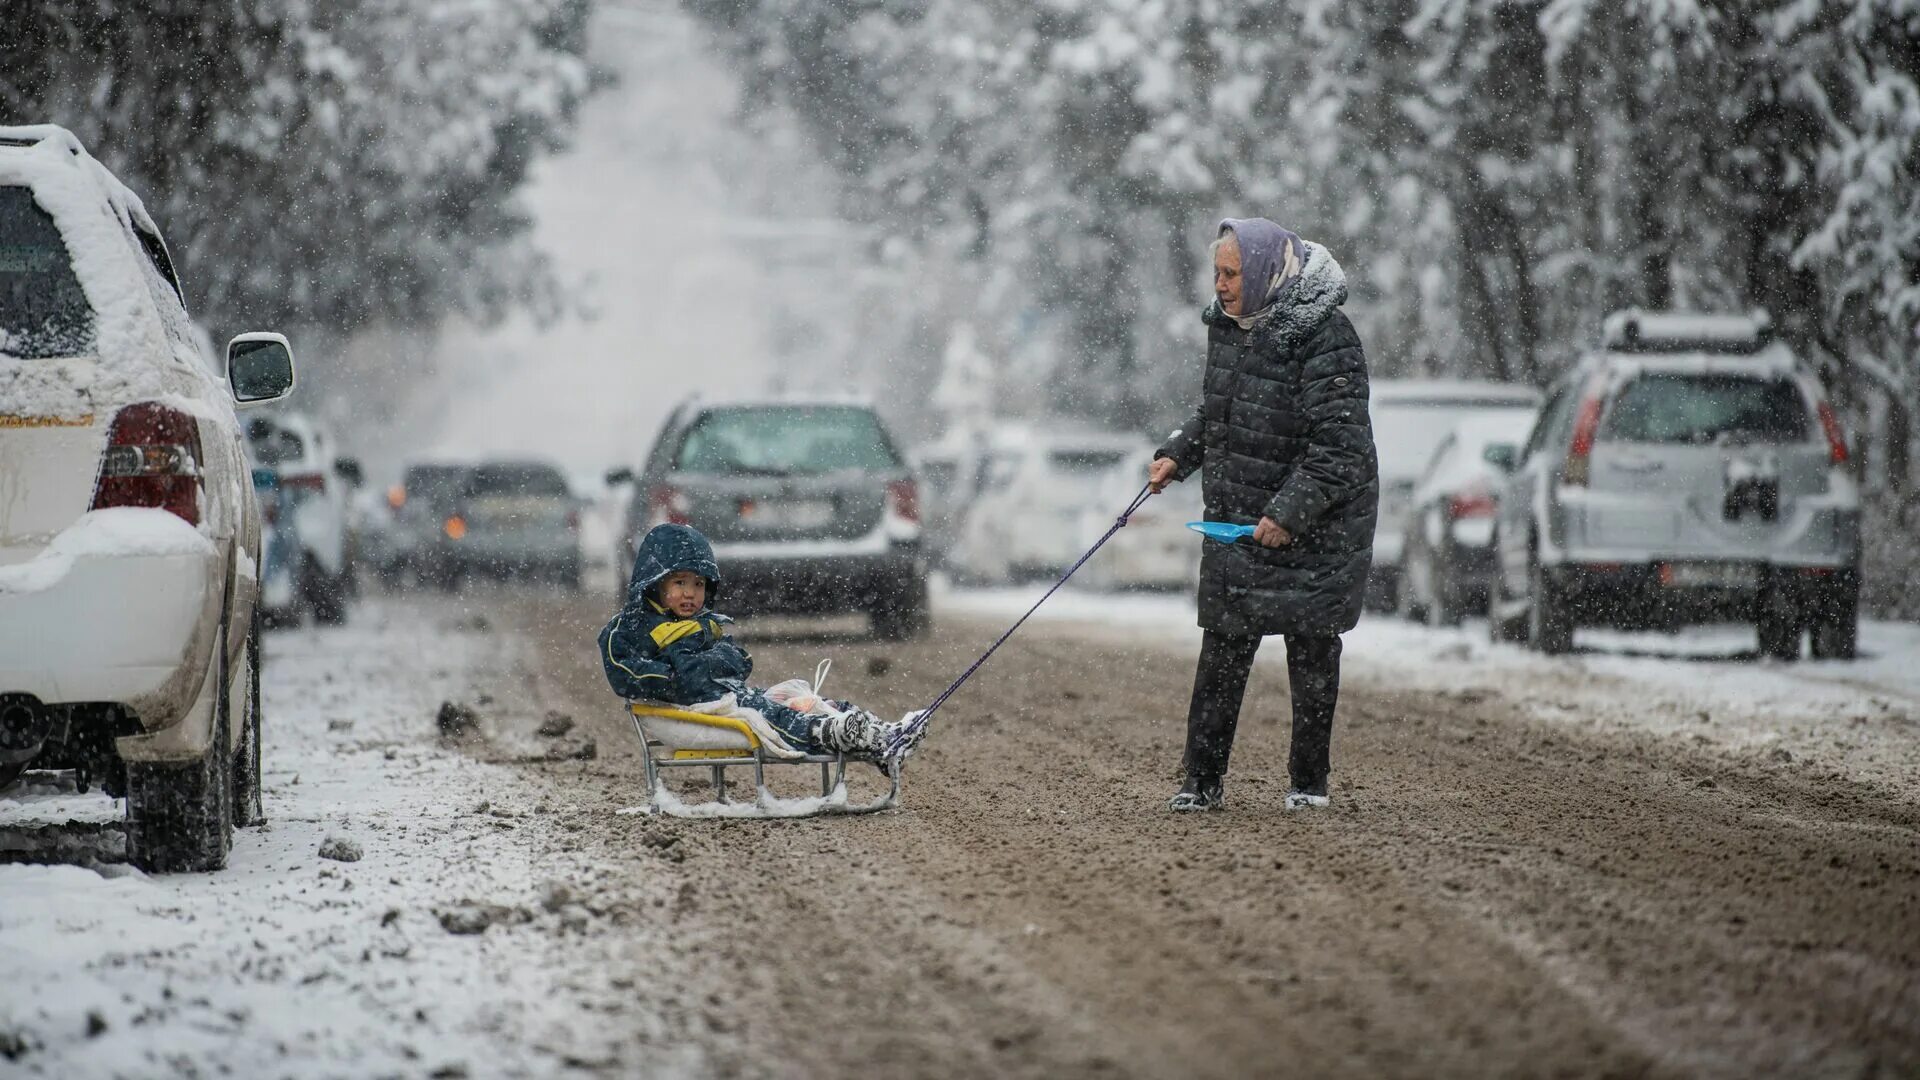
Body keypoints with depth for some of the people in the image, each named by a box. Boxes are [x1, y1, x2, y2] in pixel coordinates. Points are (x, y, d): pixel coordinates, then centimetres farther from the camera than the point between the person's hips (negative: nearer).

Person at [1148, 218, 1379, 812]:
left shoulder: (1326, 339, -20)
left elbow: (1340, 445, -22)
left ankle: (1310, 779, 15)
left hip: (1316, 525, -6)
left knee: (1311, 647, 4)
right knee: (1222, 649, 2)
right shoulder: (1227, 324, 5)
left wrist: (1290, 513, -27)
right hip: (1236, 518, 6)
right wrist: (1177, 455, 7)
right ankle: (1204, 779, 5)